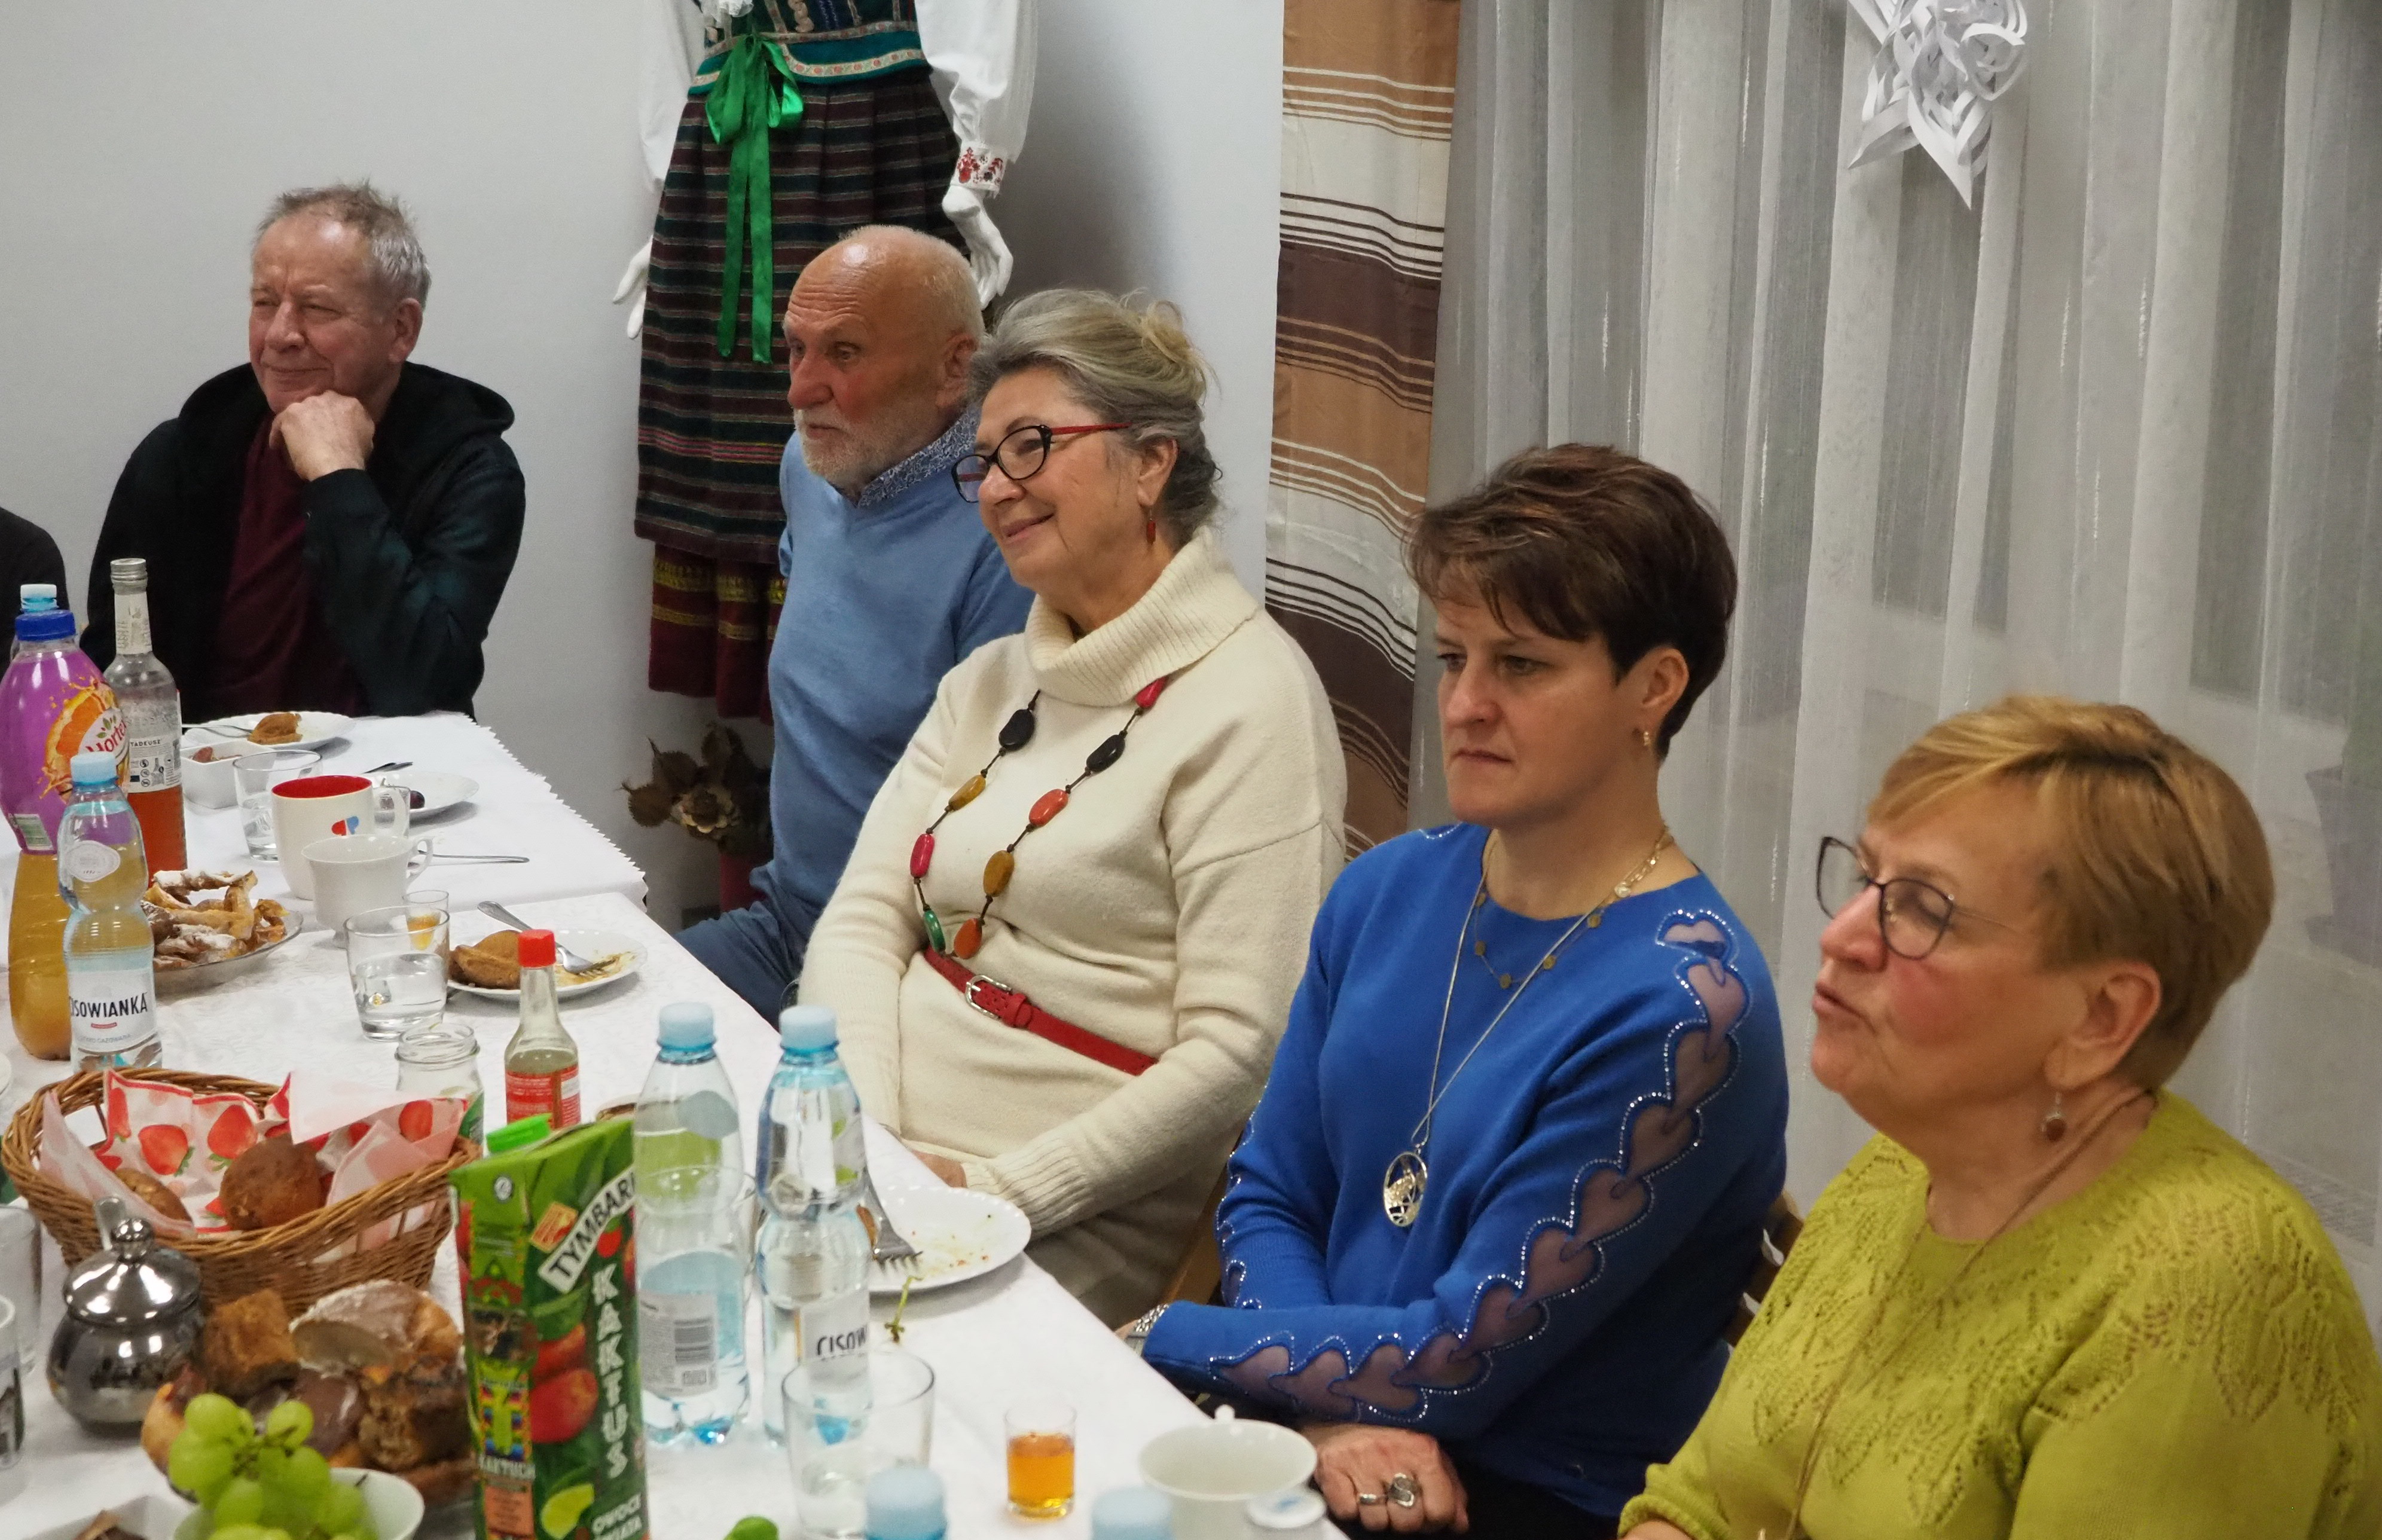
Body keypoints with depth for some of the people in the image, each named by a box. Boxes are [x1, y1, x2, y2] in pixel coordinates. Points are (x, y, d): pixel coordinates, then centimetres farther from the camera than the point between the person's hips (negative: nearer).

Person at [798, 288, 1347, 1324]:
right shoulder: (989, 683, 18)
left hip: (1073, 1232, -7)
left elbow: (1239, 1049, -14)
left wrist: (1003, 1190, -17)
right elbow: (862, 920, 10)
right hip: (879, 1171, 7)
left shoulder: (1248, 703, -8)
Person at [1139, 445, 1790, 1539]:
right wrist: (1339, 1411, -12)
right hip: (1331, 1441, 6)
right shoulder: (1389, 891, 2)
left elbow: (1461, 1364, -17)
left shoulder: (1683, 1008, -19)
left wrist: (1168, 1337, -7)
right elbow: (1267, 1195, 7)